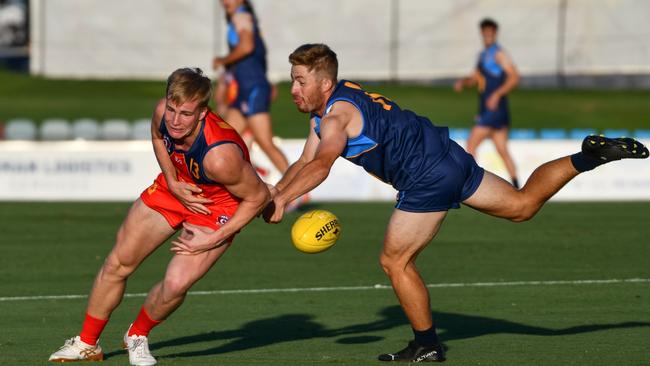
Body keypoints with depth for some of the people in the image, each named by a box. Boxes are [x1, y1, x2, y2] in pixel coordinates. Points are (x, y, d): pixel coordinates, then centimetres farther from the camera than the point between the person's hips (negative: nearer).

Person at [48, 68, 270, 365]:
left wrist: (213, 240, -22)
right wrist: (173, 181, -8)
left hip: (217, 209, -6)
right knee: (117, 264, 7)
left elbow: (258, 196, -25)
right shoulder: (163, 113, -25)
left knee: (175, 285, -20)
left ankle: (137, 336, 14)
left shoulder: (219, 156, -41)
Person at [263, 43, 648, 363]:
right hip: (448, 157, 10)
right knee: (524, 204, 18)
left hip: (428, 177, -10)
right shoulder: (325, 108, 13)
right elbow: (305, 162, 16)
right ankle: (588, 157, 11)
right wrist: (273, 191, 2)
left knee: (395, 262, 0)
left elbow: (320, 166, -35)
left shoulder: (337, 115, -17)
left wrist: (281, 200, -39)